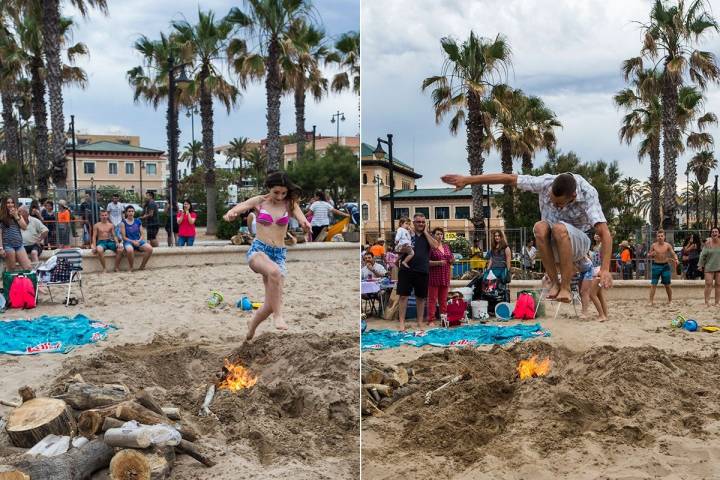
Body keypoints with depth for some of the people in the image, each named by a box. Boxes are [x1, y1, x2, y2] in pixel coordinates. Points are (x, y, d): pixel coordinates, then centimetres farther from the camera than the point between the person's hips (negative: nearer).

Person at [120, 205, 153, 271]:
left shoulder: (138, 221, 11)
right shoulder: (123, 223, 1)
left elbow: (141, 234, 11)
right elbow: (124, 237, -3)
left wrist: (139, 241, -9)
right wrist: (133, 241, -16)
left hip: (138, 241, 4)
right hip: (128, 241, -4)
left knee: (150, 249, -26)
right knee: (129, 250, -41)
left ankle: (142, 266, -7)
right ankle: (131, 268, -16)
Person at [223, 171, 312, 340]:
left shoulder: (290, 204, 4)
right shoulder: (259, 201, 2)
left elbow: (301, 218, -14)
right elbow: (240, 207, -12)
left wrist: (306, 224, -39)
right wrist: (230, 214, -37)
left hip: (279, 254, 3)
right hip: (258, 249, -2)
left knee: (271, 304, -1)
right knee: (275, 271, -37)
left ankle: (252, 326, 30)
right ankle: (278, 316, -27)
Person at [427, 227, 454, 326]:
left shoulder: (446, 246, 16)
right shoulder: (431, 247, -5)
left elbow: (451, 259, 25)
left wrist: (452, 260, 1)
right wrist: (438, 263, -20)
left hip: (445, 276, 6)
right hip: (434, 276, -6)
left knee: (443, 298, 10)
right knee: (432, 299, -5)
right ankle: (431, 320, -3)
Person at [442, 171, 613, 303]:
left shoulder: (588, 194, -27)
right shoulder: (546, 182, -19)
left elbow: (604, 233, -35)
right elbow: (509, 178, -15)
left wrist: (605, 269, -48)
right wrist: (467, 180, -14)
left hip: (577, 243, -3)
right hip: (552, 244, 3)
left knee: (559, 228, -37)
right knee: (540, 227, -33)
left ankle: (565, 287, -28)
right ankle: (554, 282, -23)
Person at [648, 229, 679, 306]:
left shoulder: (668, 245, -1)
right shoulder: (653, 245, 0)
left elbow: (673, 254, -4)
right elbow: (649, 255, 8)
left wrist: (676, 259, -24)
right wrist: (651, 254, -15)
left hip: (665, 266, 0)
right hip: (656, 266, 0)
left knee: (667, 285, 8)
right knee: (653, 284, -5)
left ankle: (670, 300, 21)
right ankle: (651, 301, -5)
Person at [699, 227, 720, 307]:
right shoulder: (708, 243, -7)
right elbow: (703, 255, -3)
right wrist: (700, 265, -2)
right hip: (709, 267, -2)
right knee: (708, 284, -5)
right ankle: (706, 302, 0)